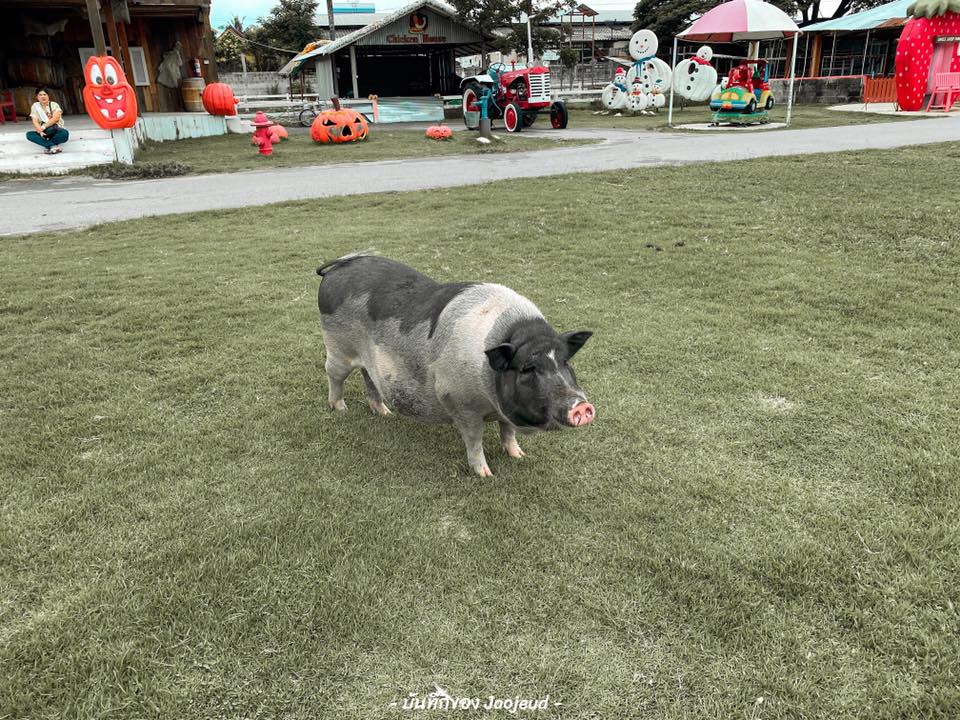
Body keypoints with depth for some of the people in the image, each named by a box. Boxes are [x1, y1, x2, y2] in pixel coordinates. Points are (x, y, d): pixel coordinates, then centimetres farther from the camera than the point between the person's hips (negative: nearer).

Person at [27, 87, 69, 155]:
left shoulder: (54, 105, 0)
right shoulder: (35, 106, 4)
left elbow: (55, 118, -16)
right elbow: (35, 122, -6)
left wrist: (43, 127, -24)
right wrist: (40, 131, -25)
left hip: (56, 131, -3)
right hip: (43, 133, 3)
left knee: (64, 133, -37)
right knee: (29, 134, -26)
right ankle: (53, 146, -38)